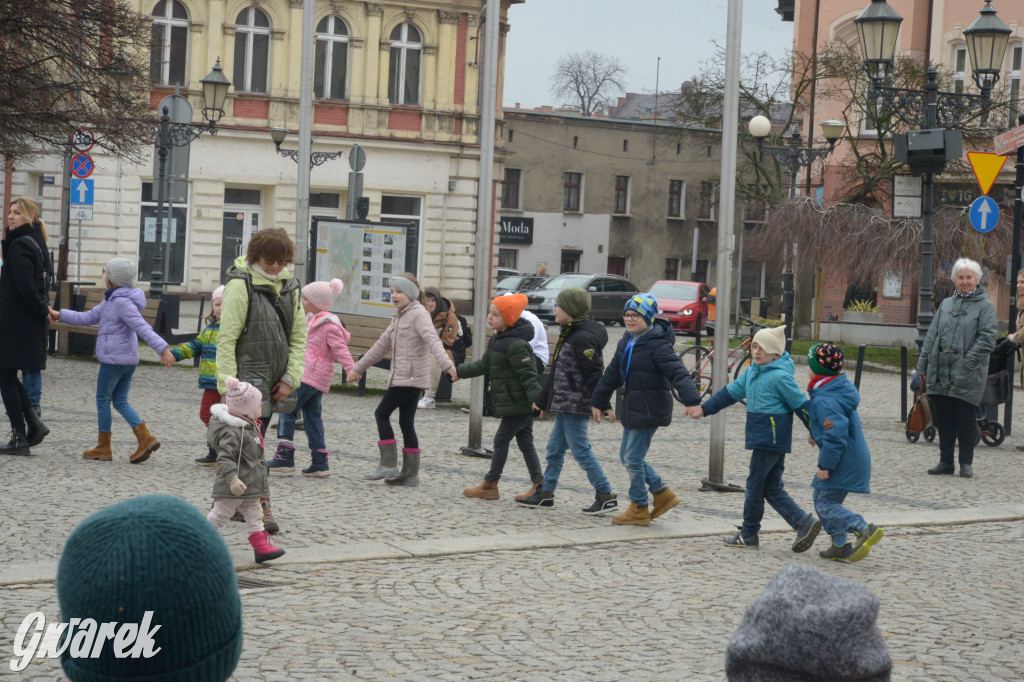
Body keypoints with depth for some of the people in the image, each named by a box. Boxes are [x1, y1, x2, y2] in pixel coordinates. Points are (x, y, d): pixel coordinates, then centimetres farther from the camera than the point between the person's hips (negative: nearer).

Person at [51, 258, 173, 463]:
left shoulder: (122, 302, -16)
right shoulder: (111, 300, 16)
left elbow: (142, 327, -24)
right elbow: (88, 318, 21)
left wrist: (162, 348, -31)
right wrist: (60, 315, 19)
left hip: (114, 359, -10)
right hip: (130, 359, 10)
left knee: (103, 399, 3)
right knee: (120, 401, 10)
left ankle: (103, 447, 10)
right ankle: (146, 438, -3)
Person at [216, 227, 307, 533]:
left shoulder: (289, 286, 10)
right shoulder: (241, 285, -9)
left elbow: (299, 338, 13)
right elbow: (226, 339, -12)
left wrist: (290, 379, 3)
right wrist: (227, 385, -16)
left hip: (273, 383, 6)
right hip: (248, 379, -6)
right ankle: (261, 507, -9)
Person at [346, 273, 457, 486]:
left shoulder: (418, 314, -8)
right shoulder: (399, 317, 20)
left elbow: (432, 340, -24)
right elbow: (382, 345, 27)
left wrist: (447, 365, -38)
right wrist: (357, 368, 31)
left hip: (411, 377, -9)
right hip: (400, 378, 9)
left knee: (382, 414, -7)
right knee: (406, 423, 8)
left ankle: (389, 465, -7)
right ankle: (410, 473, 9)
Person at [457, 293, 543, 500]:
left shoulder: (515, 345, -20)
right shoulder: (497, 340, 11)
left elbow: (528, 374, -23)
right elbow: (484, 365, 22)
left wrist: (535, 398, -32)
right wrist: (459, 371, 22)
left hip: (518, 404, -10)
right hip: (522, 405, 10)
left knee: (501, 440, 0)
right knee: (525, 442, 11)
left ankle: (490, 485, 10)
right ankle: (539, 485, 13)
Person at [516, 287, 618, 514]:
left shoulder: (583, 338, -18)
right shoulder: (569, 334, 14)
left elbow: (594, 374, -22)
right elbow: (558, 373, 22)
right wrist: (543, 400, 26)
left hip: (576, 406, -10)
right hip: (565, 405, 10)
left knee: (581, 451, -6)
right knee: (554, 448, 15)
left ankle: (606, 496, -1)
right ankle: (545, 493, 24)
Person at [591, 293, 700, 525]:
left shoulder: (657, 344, -16)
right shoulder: (627, 342, 11)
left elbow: (678, 373, -26)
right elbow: (612, 374, 21)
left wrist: (692, 401, -38)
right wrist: (600, 402, 25)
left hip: (649, 410, -9)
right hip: (632, 408, 9)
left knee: (633, 458, -3)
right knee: (626, 456, 13)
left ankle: (639, 510, 11)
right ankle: (663, 493, 24)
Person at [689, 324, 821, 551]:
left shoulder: (780, 377, -13)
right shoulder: (752, 373, 14)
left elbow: (800, 404, -9)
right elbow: (731, 392, 21)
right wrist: (704, 409, 19)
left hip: (769, 439, -9)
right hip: (767, 439, 9)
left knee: (755, 484, 0)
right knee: (772, 488, 9)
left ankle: (748, 535, 10)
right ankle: (805, 523, 6)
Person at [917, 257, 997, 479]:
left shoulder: (985, 306, -1)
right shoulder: (946, 304, 15)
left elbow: (987, 339, -9)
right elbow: (931, 336, 14)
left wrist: (968, 363, -17)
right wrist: (923, 365, 8)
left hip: (968, 377, -5)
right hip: (941, 374, 5)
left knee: (966, 419, 0)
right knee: (943, 419, 8)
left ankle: (966, 463, 11)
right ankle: (946, 462, 18)